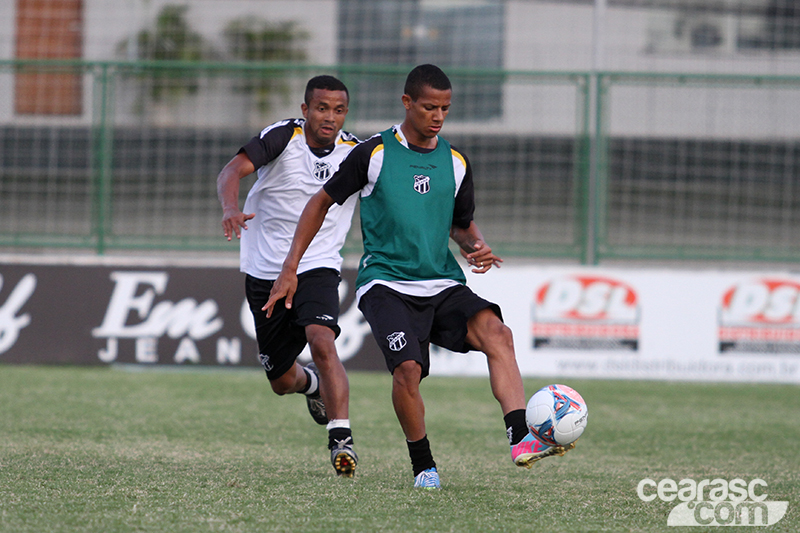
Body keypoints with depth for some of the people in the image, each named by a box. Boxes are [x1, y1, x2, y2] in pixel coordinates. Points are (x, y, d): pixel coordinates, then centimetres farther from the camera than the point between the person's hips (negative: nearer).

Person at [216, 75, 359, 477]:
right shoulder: (283, 137, -12)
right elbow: (234, 169, -25)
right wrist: (230, 208, -46)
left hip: (317, 268, 0)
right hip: (265, 273, 1)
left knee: (321, 342, -30)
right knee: (281, 382, 12)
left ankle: (341, 439, -29)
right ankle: (311, 383, 49)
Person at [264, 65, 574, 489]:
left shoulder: (455, 163, 11)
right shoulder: (373, 154, 0)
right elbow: (322, 203, 9)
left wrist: (477, 248, 0)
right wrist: (290, 268, 5)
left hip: (443, 285, 3)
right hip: (385, 285, -3)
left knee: (496, 332, -27)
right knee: (408, 367, -27)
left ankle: (520, 440, -41)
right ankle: (423, 467, -4)